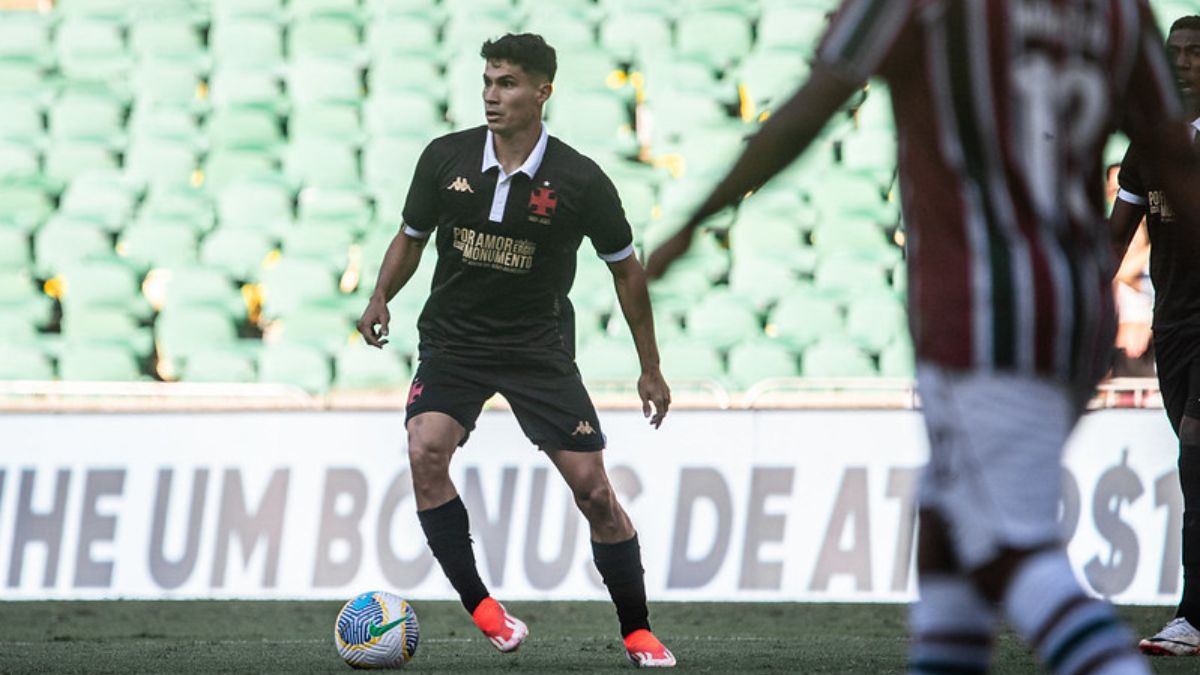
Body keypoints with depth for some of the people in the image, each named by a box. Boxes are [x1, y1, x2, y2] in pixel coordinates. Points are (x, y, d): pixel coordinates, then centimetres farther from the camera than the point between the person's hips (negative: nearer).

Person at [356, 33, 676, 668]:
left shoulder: (579, 181, -12)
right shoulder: (445, 158, -7)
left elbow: (625, 267, 2)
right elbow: (411, 237, 9)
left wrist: (650, 366, 4)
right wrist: (380, 297, -9)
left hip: (539, 347, -1)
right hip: (453, 341, 1)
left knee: (594, 491, -6)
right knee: (425, 453, -25)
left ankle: (637, 634, 12)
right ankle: (481, 609, -15)